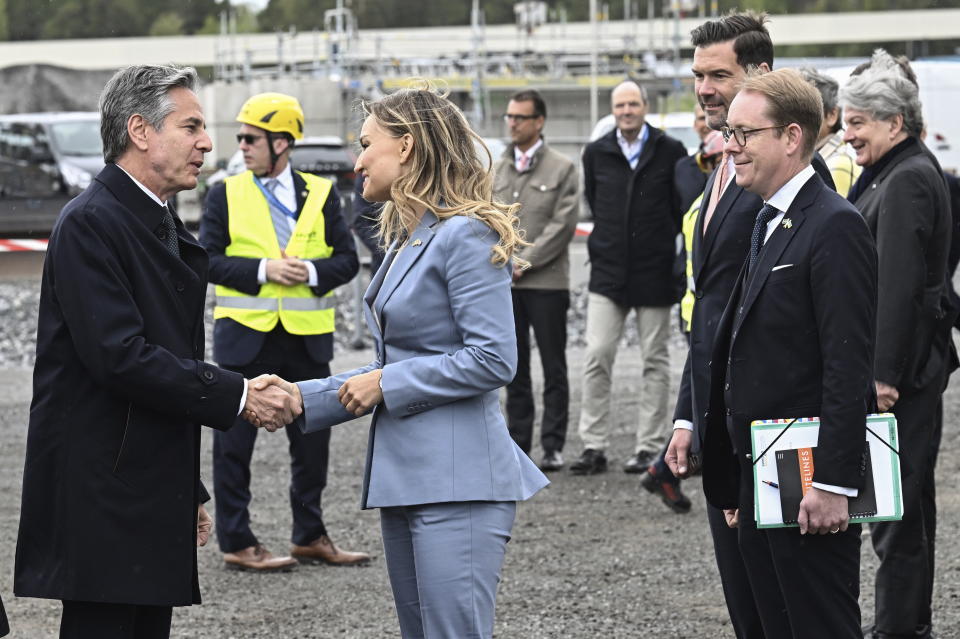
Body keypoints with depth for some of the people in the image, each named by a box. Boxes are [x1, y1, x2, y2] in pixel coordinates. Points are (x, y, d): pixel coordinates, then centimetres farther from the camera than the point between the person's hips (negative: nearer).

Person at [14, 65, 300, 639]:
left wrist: (189, 493, 22)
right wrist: (237, 396, -18)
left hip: (154, 500, 9)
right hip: (101, 500, -9)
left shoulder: (165, 227, 19)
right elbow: (120, 357, -21)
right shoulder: (90, 224, -12)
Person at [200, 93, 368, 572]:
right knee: (234, 442, 0)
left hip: (307, 335, 2)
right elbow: (208, 260, -4)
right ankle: (236, 544, 8)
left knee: (312, 438, 10)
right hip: (245, 334, -2)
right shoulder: (225, 194, 2)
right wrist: (262, 270, -16)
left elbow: (347, 259, 4)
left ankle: (310, 536, 24)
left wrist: (311, 270, -15)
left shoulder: (320, 193, 5)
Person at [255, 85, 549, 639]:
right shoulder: (409, 239, 18)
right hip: (405, 477, 10)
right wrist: (303, 397, 14)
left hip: (457, 482, -10)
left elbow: (492, 360, -18)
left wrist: (386, 383, -11)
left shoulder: (466, 235, -11)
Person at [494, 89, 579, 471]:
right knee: (514, 369, 7)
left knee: (553, 370, -1)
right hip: (503, 285, 4)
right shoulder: (496, 170, 14)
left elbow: (563, 225, -8)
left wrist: (522, 262, -12)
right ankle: (518, 445, 11)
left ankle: (553, 446, 2)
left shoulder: (562, 170, 0)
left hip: (546, 283, -4)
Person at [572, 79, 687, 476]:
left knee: (655, 361, 4)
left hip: (654, 271, -2)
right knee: (597, 357, -6)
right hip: (608, 272, 2)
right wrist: (609, 242, 11)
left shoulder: (670, 152, -2)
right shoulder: (597, 153, 6)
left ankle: (649, 447, 9)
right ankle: (594, 447, -1)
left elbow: (682, 208, 3)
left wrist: (662, 245, 2)